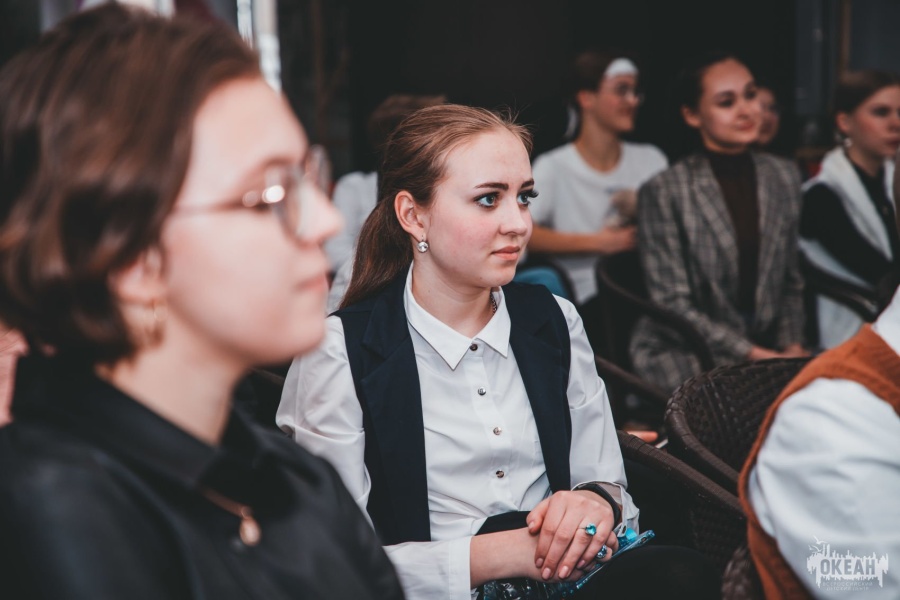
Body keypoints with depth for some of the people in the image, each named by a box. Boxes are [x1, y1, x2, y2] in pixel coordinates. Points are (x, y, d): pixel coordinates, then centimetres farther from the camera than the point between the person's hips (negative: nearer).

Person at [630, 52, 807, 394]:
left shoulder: (784, 177, 7)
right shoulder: (663, 193, -11)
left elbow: (791, 281, 13)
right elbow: (672, 303, -12)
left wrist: (793, 346, -3)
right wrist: (752, 354, -15)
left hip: (765, 344, 6)